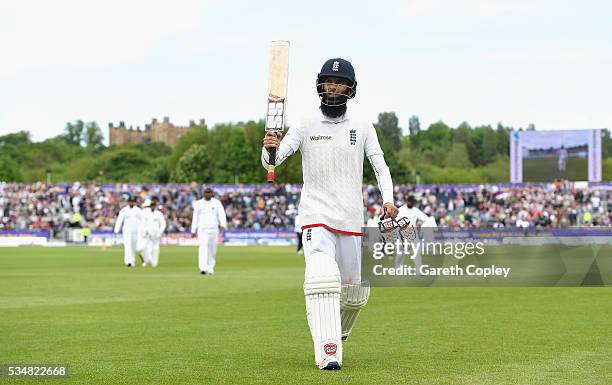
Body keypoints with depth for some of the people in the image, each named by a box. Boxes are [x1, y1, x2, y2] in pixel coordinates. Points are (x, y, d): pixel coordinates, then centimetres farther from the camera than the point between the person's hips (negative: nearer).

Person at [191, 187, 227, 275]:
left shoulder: (217, 203, 6)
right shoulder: (198, 204, 7)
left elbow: (221, 214, -5)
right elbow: (195, 217, 12)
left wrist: (223, 225, -22)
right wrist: (193, 230, 10)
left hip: (213, 229, 1)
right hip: (202, 229, -1)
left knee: (212, 249, 5)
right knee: (203, 247, -16)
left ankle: (210, 268, 19)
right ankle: (203, 268, -27)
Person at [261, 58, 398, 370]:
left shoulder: (363, 128, 7)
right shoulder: (306, 127, 1)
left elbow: (380, 166, 4)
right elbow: (273, 160, -9)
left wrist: (388, 200, -14)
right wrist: (269, 148, -34)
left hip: (352, 219, 3)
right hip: (316, 216, -3)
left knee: (356, 293, 9)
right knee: (322, 279, -25)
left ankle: (336, 336, 38)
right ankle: (327, 352, -27)